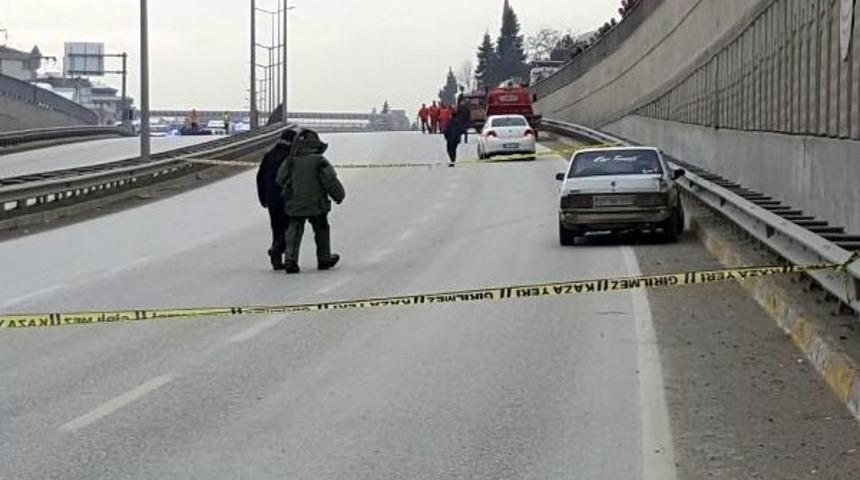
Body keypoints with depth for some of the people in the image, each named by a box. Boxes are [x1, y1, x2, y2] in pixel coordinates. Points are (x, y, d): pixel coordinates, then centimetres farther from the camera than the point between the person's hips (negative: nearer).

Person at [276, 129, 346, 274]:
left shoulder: (290, 162, -4)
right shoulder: (320, 161, -12)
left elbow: (281, 180, 4)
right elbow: (330, 181, -11)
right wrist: (339, 195, 5)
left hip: (294, 205, 2)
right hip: (316, 204, -2)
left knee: (294, 232, 4)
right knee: (322, 231, 17)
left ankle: (290, 260, -11)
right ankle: (324, 259, 28)